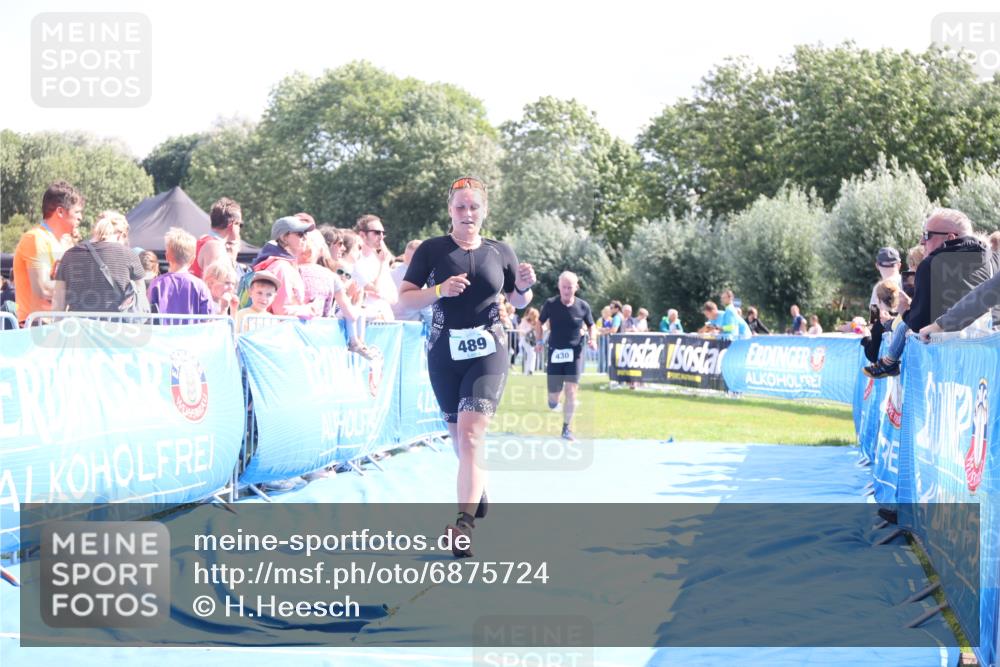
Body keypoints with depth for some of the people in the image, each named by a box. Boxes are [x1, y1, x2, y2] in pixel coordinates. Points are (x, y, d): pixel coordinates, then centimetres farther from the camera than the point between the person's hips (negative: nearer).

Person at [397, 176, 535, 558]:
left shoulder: (500, 252, 5)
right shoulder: (432, 250, 0)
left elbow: (518, 302, 17)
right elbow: (404, 299, -2)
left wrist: (524, 286, -5)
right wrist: (439, 290, -19)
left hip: (488, 352, -1)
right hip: (444, 352, 1)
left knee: (470, 434, -16)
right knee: (458, 437, 12)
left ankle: (464, 524, -23)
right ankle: (479, 493, 40)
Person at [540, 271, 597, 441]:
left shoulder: (583, 306, -3)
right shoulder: (550, 304, -5)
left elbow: (591, 326, 10)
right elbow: (540, 323, 9)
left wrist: (593, 339, -8)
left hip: (575, 353, 0)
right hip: (555, 352, 0)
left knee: (571, 390, -13)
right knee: (554, 398, 3)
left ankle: (567, 428, -2)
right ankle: (553, 399, 42)